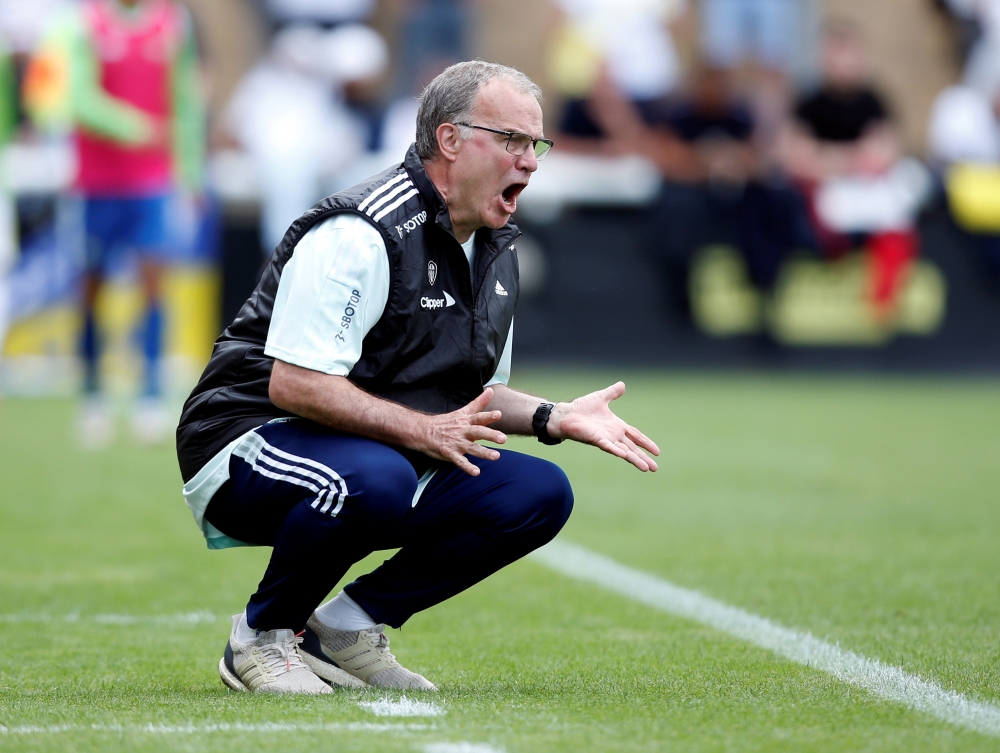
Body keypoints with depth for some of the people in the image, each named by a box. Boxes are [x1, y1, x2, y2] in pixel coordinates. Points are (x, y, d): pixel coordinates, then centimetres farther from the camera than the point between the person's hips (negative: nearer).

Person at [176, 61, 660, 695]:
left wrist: (553, 418, 1)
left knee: (541, 493, -7)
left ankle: (343, 629, 1)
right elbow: (294, 384, -26)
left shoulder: (496, 250, 11)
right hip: (250, 446, -9)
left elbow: (476, 394, 20)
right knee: (375, 479, -39)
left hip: (387, 458, 9)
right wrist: (424, 431, -31)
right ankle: (262, 636, -12)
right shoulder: (360, 233, -20)